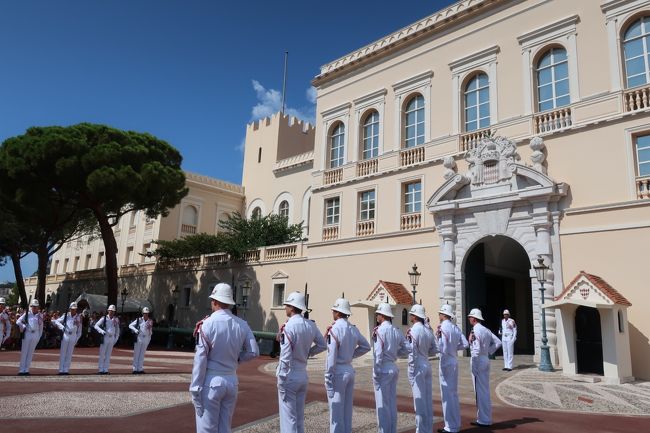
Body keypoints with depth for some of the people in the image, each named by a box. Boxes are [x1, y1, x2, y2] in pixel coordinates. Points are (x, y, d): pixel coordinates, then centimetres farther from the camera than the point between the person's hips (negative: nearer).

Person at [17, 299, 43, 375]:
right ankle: (21, 370, 7)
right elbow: (19, 321, 1)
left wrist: (39, 337, 8)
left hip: (35, 335, 2)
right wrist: (23, 328, -3)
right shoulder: (27, 314, 2)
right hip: (27, 334, -2)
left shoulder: (40, 316, 7)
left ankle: (26, 370, 12)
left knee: (30, 353, 6)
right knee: (24, 352, 2)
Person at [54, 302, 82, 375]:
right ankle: (61, 370, 7)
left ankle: (66, 370, 8)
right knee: (63, 353, 2)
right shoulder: (66, 316, 0)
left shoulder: (78, 318, 4)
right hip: (65, 336, -1)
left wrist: (77, 339, 3)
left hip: (73, 337, 1)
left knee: (69, 354, 4)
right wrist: (62, 327, -16)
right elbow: (56, 321, 1)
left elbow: (79, 330, 8)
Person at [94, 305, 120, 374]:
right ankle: (101, 370, 5)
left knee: (108, 355, 7)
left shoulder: (116, 320, 7)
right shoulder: (104, 318, -4)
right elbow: (96, 326, -8)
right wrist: (101, 331, -24)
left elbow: (117, 329, 16)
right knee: (102, 354, -1)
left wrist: (116, 338, 8)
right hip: (105, 338, -3)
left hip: (112, 338, 4)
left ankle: (105, 370, 11)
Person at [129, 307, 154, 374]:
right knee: (136, 354, 0)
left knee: (142, 354, 6)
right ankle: (135, 369, 4)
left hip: (146, 339, 3)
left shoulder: (150, 321, 6)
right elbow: (130, 325, -2)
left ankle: (140, 369, 10)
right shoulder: (139, 320, -2)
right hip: (139, 338, -3)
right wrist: (135, 330, -17)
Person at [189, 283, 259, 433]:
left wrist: (195, 388, -7)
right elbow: (253, 352, 0)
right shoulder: (242, 324, -1)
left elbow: (200, 359, -13)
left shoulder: (208, 324, -13)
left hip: (211, 381, -4)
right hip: (232, 381, 5)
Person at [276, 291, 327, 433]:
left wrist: (281, 379, -12)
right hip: (303, 375, 7)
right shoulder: (311, 325, 1)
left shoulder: (288, 327, -19)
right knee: (299, 417, 18)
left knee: (288, 418, 3)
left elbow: (286, 357, -20)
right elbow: (322, 345, 11)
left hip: (289, 375, -7)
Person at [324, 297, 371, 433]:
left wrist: (328, 379, -14)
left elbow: (331, 357, -19)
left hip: (338, 372, -7)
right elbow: (366, 346, 16)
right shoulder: (353, 329, 5)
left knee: (336, 410, 2)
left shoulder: (334, 329, -18)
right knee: (347, 409, 16)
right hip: (349, 370, 8)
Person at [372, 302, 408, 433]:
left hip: (383, 369, -7)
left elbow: (378, 353, -18)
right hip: (394, 368, 7)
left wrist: (375, 373, -13)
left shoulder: (379, 330, -14)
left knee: (382, 404, 2)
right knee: (392, 403, 15)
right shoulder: (396, 331, 6)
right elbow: (405, 350, 10)